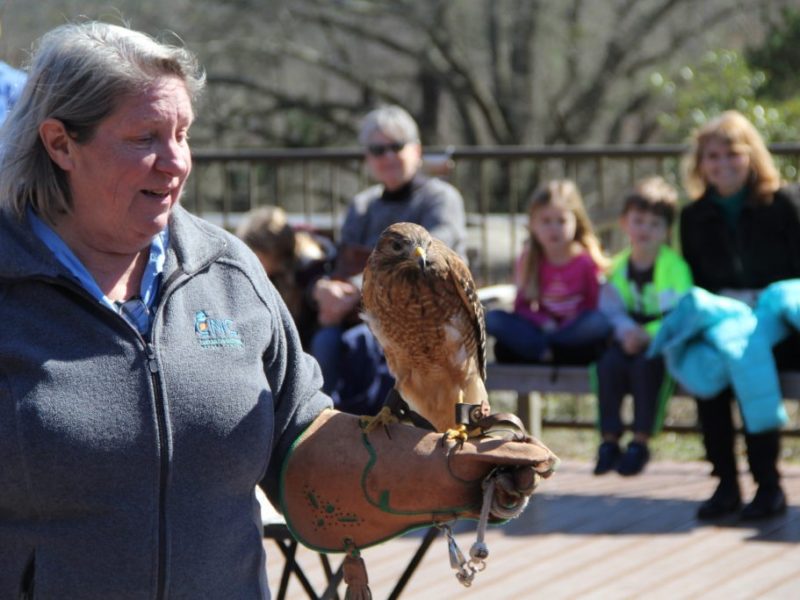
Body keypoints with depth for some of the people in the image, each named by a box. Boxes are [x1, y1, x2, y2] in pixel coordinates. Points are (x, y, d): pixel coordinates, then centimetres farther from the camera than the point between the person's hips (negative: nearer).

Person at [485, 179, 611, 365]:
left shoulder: (587, 261, -8)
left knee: (600, 322, -35)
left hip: (575, 333, -3)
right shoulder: (528, 261, 2)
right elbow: (522, 306, 3)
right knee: (493, 318, -17)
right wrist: (543, 322, -17)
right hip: (542, 329, 3)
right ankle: (545, 351, -30)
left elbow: (596, 305, -8)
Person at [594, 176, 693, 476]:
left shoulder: (675, 266, -8)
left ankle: (640, 442, -21)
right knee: (609, 363, -26)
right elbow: (609, 309, 2)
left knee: (646, 364, -34)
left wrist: (648, 334, -29)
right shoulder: (619, 266, 9)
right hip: (631, 339, 4)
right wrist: (626, 330, -19)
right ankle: (609, 439, -17)